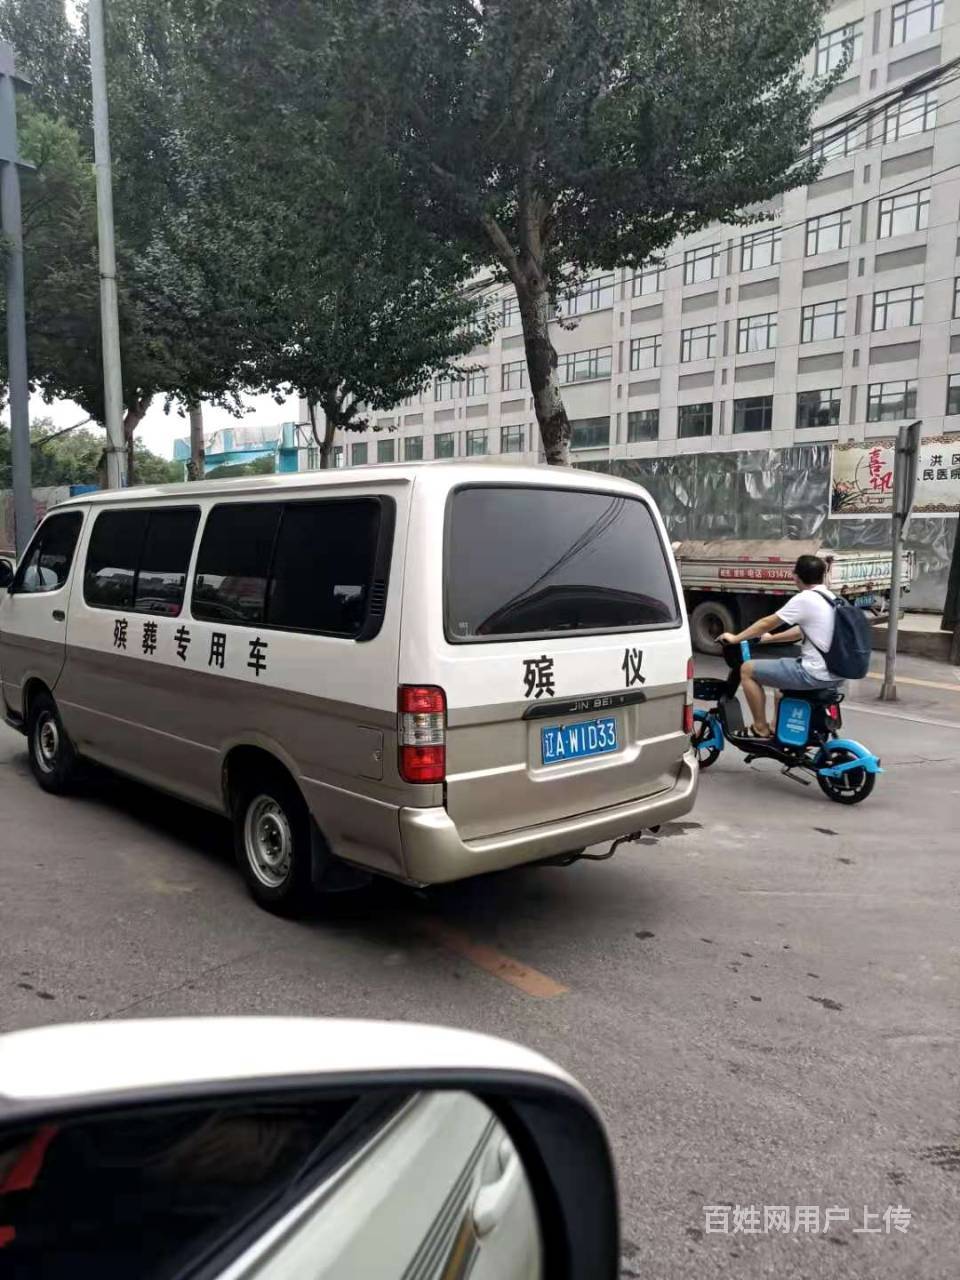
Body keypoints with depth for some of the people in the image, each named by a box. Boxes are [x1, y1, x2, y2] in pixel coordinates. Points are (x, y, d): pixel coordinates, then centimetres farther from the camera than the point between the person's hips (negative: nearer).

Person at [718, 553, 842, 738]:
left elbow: (767, 623, -4)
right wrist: (770, 639, 36)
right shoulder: (831, 598, 13)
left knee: (747, 669, 1)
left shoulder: (804, 599, -13)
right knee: (781, 666, 35)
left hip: (815, 675, -9)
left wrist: (735, 638, 9)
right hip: (836, 675, 9)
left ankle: (761, 730, 9)